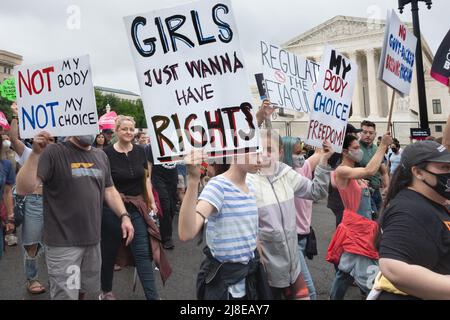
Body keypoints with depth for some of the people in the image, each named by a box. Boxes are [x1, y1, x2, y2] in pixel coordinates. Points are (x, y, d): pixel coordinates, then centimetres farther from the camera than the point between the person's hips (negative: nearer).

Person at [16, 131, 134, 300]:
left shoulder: (101, 156, 8)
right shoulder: (53, 152, -12)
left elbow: (109, 190, 15)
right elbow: (23, 188, -19)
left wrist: (124, 215, 3)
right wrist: (35, 154, -30)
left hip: (93, 239, 6)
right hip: (63, 243, -6)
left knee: (85, 288, 22)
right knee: (66, 294, 3)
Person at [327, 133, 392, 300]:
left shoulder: (355, 172, 12)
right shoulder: (341, 171, -17)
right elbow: (369, 171, -30)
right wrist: (383, 146, -24)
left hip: (363, 227, 10)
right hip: (354, 228, -10)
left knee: (347, 269, 21)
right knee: (370, 279, -11)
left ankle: (334, 297, 35)